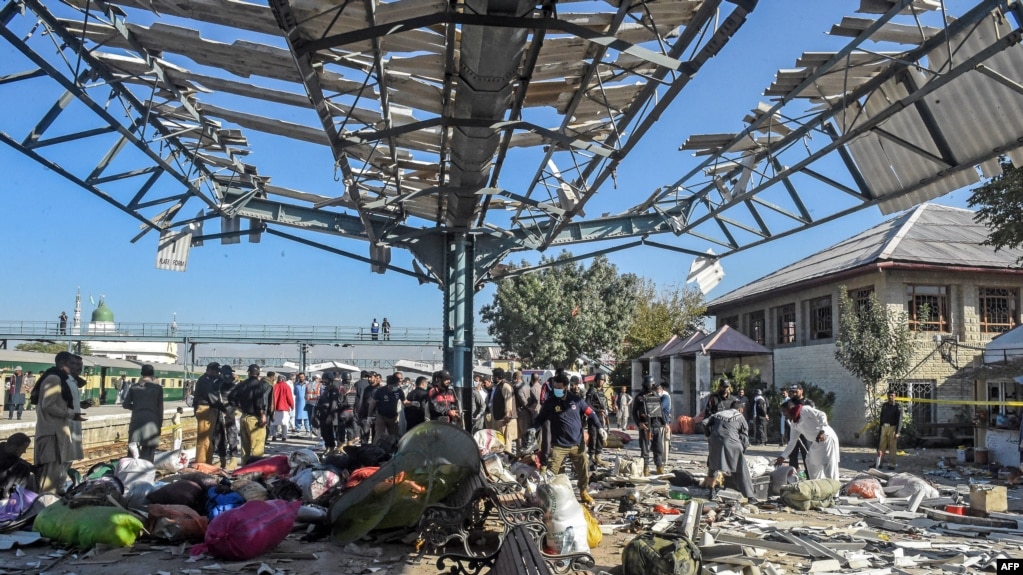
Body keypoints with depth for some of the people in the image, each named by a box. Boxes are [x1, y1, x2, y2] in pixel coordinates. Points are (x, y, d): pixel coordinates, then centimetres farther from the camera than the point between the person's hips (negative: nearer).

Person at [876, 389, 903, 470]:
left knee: (892, 447, -2)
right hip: (884, 427, 4)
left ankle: (891, 465, 3)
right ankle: (878, 463, 9)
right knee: (882, 446, 5)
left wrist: (897, 432, -17)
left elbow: (899, 420, -9)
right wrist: (880, 429, 14)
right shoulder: (884, 405, 12)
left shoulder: (898, 407, -4)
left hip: (893, 428, -4)